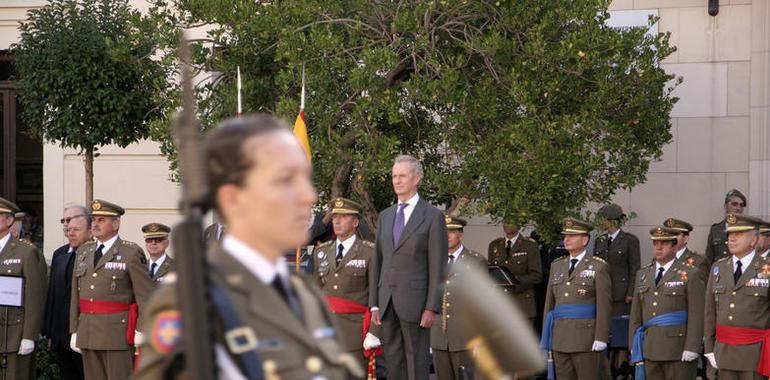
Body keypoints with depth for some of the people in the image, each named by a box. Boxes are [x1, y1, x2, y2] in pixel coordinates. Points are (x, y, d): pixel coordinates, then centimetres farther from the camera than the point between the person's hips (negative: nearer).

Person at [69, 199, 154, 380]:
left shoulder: (131, 253, -3)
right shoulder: (83, 252, 15)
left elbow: (145, 296, -8)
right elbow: (76, 295, 17)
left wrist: (141, 333, -14)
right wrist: (74, 330, 12)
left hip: (118, 332, -6)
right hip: (87, 334, 6)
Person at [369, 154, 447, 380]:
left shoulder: (433, 216, -3)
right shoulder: (385, 216, 14)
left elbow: (438, 266, -7)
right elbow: (378, 262, 15)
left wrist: (432, 308, -13)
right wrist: (374, 304, 9)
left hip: (415, 300, -6)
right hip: (387, 300, 6)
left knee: (417, 361, -3)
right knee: (393, 361, 7)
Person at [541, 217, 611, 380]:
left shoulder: (599, 267, -2)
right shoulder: (557, 266, 15)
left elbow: (604, 305, -7)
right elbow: (550, 302, 15)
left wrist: (601, 338, -13)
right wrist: (546, 336, 12)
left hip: (586, 339, -5)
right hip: (560, 339, 5)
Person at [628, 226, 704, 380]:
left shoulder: (690, 274, -2)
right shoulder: (643, 275, 15)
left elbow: (696, 315, -9)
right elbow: (636, 315, 15)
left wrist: (691, 348, -15)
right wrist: (634, 348, 9)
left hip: (679, 352, -5)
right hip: (650, 352, 5)